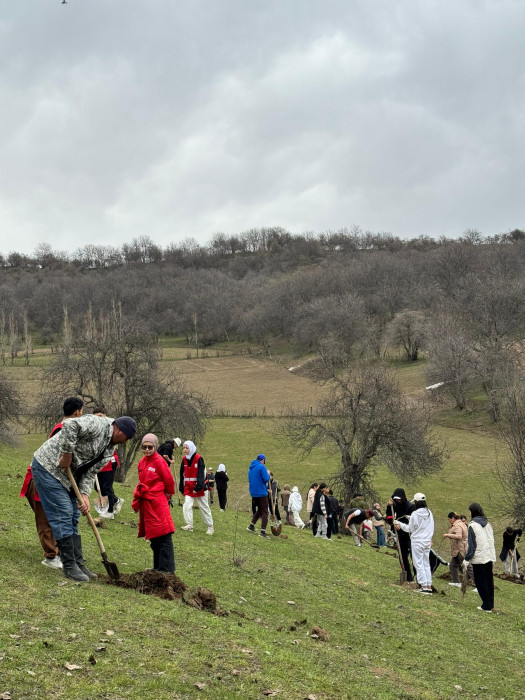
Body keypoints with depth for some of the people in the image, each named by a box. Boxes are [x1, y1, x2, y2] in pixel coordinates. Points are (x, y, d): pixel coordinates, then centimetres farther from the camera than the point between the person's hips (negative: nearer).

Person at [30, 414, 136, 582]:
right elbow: (70, 425, -35)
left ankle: (78, 563, 15)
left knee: (73, 518, 10)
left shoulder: (109, 450, 9)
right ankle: (69, 566, -5)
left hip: (67, 476, 10)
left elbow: (90, 473, 4)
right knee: (63, 514, -10)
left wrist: (84, 495, -12)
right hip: (48, 466, -10)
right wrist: (67, 454, -28)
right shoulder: (97, 424, -19)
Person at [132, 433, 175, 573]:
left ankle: (167, 569, -7)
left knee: (163, 537, -8)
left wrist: (167, 494, 8)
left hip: (158, 502, -8)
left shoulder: (159, 461, -10)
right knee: (153, 538, 14)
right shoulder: (142, 463, 13)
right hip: (146, 504, 8)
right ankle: (158, 567, 21)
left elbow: (169, 480, -4)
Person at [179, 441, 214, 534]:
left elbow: (201, 475, -18)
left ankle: (210, 527, 14)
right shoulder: (184, 460, 5)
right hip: (188, 488, 5)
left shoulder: (199, 459, -12)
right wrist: (181, 488, 12)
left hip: (199, 488, -5)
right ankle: (189, 526, -8)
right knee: (187, 506, -11)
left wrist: (198, 488, -26)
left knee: (204, 508, 4)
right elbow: (182, 475, 12)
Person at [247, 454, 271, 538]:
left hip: (253, 493, 7)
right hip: (261, 493, -7)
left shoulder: (251, 468, 13)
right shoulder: (262, 467, -12)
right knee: (265, 512, -2)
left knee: (259, 510, 23)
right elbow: (266, 479, -18)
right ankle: (263, 531, -10)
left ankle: (251, 526, 16)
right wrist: (268, 474, 3)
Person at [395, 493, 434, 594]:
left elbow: (410, 529, -5)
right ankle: (429, 586, 10)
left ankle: (424, 586, -5)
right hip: (427, 541, 6)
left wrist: (400, 524, 7)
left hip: (417, 541, -6)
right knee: (426, 564, 12)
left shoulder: (415, 514, -14)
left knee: (419, 564, 0)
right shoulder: (429, 513, 3)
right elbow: (431, 528, 11)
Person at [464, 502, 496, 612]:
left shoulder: (472, 525, -11)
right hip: (490, 557, 7)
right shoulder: (488, 524, 9)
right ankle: (490, 605, 19)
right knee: (489, 581, 14)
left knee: (481, 582, 1)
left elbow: (472, 544, -13)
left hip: (479, 558, -7)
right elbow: (492, 540, 13)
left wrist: (467, 559, -7)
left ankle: (486, 606, 1)